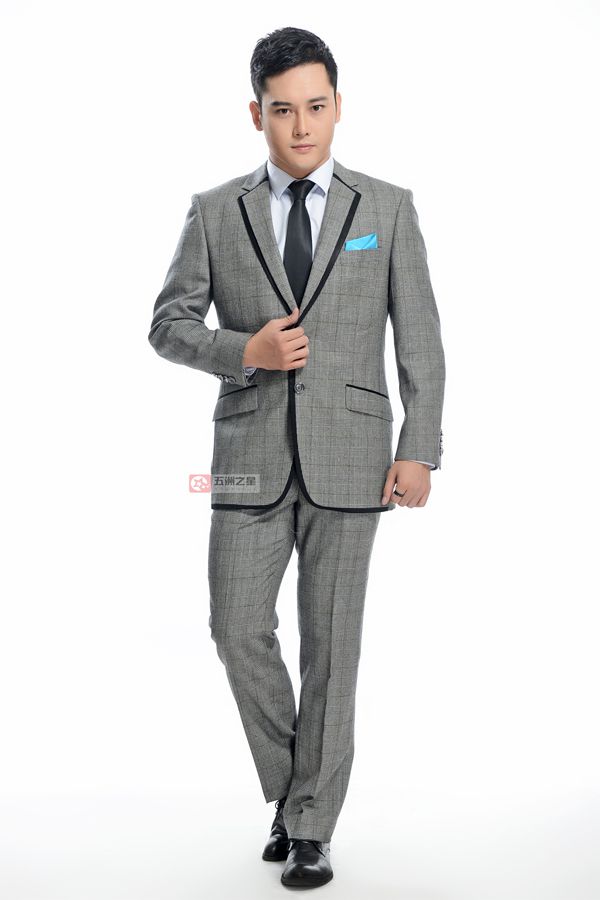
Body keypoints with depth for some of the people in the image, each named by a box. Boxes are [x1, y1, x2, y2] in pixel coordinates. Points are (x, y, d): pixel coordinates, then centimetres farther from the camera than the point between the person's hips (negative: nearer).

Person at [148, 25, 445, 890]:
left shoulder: (388, 207, 2)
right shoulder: (215, 211, 4)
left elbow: (419, 339, 1)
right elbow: (169, 325, 4)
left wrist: (419, 451, -7)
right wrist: (245, 351, -15)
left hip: (348, 454, -1)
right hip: (251, 455, 1)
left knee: (331, 642, 1)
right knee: (240, 631, -2)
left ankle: (310, 829, 12)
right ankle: (293, 787, 22)